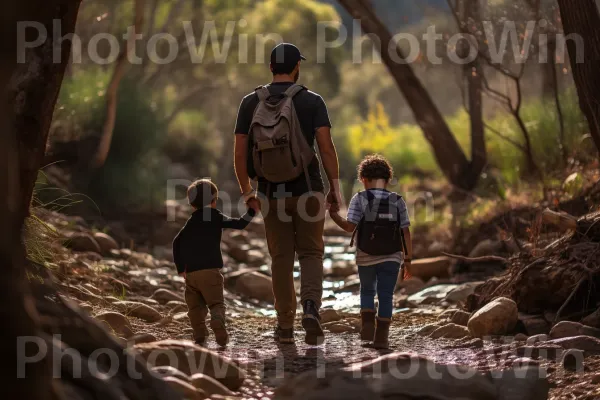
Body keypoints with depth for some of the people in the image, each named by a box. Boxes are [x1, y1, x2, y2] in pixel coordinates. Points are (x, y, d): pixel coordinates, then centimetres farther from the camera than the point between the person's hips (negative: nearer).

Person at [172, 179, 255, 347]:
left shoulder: (191, 222, 19)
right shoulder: (216, 217, 4)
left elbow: (177, 243, 16)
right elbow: (239, 224, -2)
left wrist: (181, 268, 18)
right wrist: (251, 212, 11)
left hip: (191, 272, 4)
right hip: (210, 270, -4)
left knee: (195, 305, 12)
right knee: (216, 303, -5)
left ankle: (199, 334, 0)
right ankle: (220, 333, -23)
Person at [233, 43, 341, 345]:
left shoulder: (251, 102, 2)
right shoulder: (312, 101, -3)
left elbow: (240, 152, 0)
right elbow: (326, 146, -12)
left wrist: (247, 192, 8)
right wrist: (335, 188, -5)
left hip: (271, 192, 2)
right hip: (308, 190, -2)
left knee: (281, 258, 11)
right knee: (310, 254, 9)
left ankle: (285, 325, 13)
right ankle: (311, 307, -16)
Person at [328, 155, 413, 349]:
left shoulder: (359, 199, -5)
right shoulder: (398, 201, 1)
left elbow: (349, 226, -15)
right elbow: (405, 232, -3)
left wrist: (333, 214, 1)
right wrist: (408, 259, 1)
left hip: (366, 256, 0)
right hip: (391, 257, 0)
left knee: (367, 291, 20)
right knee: (386, 295, 5)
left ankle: (368, 323, 2)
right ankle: (381, 336, 1)